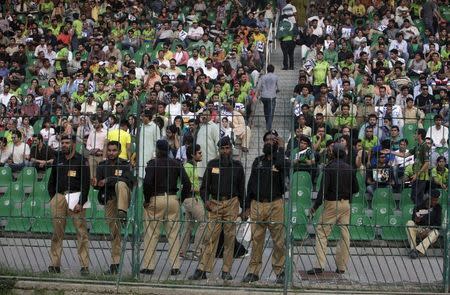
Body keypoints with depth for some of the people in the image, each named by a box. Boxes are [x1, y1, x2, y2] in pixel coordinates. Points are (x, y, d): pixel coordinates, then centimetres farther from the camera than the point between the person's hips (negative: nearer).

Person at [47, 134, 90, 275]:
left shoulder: (81, 160, 1)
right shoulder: (58, 159, 16)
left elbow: (86, 184, -3)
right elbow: (52, 181, 21)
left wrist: (81, 203, -11)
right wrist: (52, 198, 9)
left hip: (76, 197, -4)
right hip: (59, 196, 4)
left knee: (81, 231, -7)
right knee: (57, 231, 2)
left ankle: (85, 265, -6)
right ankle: (55, 264, 6)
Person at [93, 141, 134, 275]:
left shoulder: (125, 165, 1)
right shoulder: (102, 165, 10)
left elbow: (127, 180, -17)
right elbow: (98, 185, 1)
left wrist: (108, 180, -25)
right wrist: (95, 183, -24)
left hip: (122, 198, -3)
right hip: (108, 200, 3)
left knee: (120, 184, -33)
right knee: (114, 232, 3)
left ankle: (123, 212, -42)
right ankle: (115, 262, 9)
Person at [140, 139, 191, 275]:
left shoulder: (153, 163, -5)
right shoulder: (176, 164, 5)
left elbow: (147, 182, -17)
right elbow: (187, 183, -1)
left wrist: (147, 199, -6)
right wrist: (182, 199, 8)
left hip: (155, 199, -3)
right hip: (172, 199, 3)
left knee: (151, 234, 4)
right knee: (174, 234, 7)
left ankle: (148, 266, 4)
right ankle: (175, 267, 5)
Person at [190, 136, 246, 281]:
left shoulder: (237, 166, 8)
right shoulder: (212, 164, 8)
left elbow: (241, 188, 11)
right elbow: (205, 185, 10)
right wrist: (206, 200, -6)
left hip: (231, 203, 0)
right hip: (214, 203, 0)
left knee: (230, 237, 0)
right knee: (211, 236, -6)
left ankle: (226, 271, 5)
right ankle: (202, 270, -7)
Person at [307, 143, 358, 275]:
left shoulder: (329, 168, -10)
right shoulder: (349, 168, 5)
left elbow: (324, 188, -14)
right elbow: (355, 189, 10)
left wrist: (315, 206, -10)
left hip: (332, 203, -5)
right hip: (346, 204, 5)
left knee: (321, 233, -1)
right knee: (345, 234, 9)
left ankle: (319, 265, -11)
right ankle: (342, 266, 11)